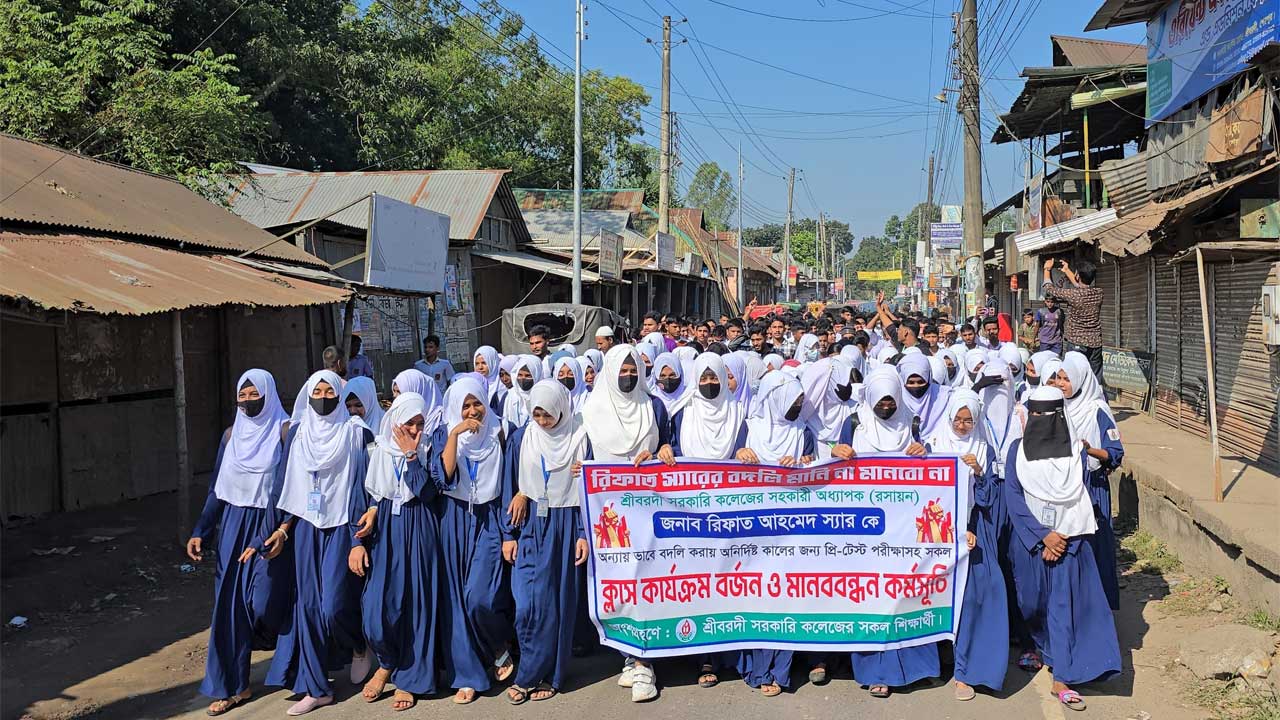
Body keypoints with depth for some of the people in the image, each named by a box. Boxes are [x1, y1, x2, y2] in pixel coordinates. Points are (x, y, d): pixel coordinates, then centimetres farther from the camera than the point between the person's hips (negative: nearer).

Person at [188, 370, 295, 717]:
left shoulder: (284, 431, -7)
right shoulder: (231, 434, 10)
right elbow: (217, 488, 13)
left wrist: (280, 531, -21)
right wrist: (200, 532, 7)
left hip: (269, 527, -5)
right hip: (233, 525, 5)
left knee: (263, 602, -11)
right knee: (230, 604, 4)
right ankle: (233, 685, 15)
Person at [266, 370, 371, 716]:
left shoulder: (356, 433, -2)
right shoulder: (298, 433, 8)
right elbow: (290, 483, 12)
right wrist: (284, 527, 4)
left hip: (342, 527, -4)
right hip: (306, 527, 4)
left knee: (333, 605, -11)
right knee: (308, 605, 3)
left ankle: (359, 646, 23)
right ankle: (316, 688, 13)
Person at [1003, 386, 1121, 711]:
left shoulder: (1076, 450, -2)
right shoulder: (1018, 450, -4)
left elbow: (1080, 497, -2)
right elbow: (1014, 497, -7)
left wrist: (1060, 536, -12)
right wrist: (1043, 536, -14)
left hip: (1067, 538, -1)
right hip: (1030, 537, 1)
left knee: (1064, 603, -4)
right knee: (1033, 600, 13)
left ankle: (1062, 678, -3)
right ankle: (1040, 647, 41)